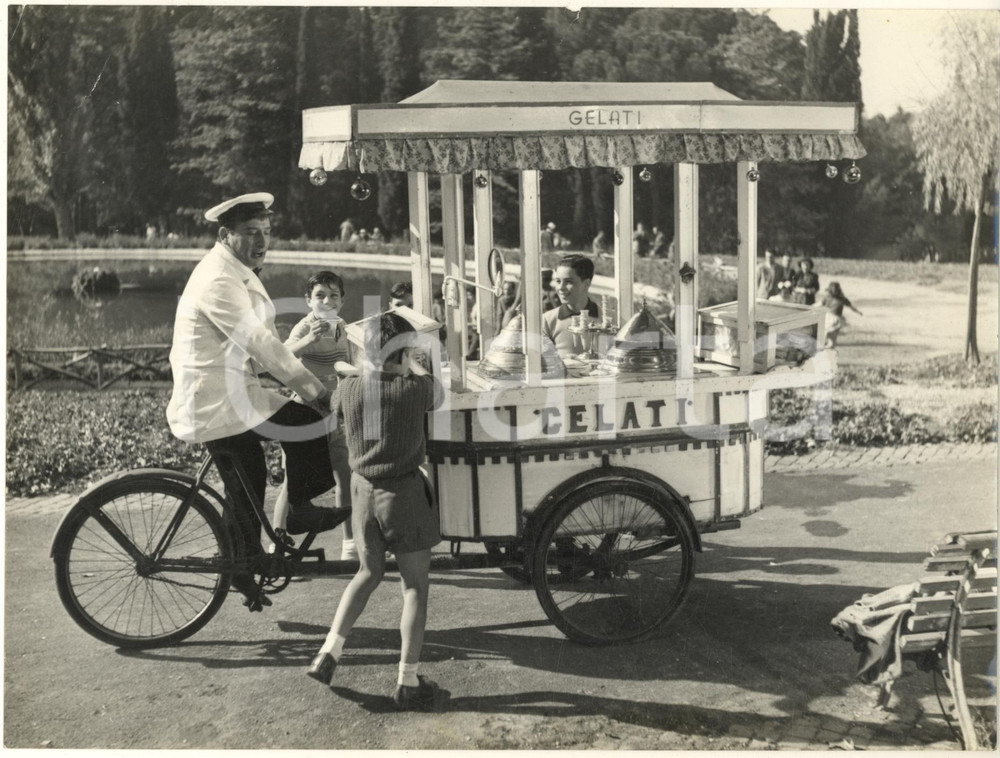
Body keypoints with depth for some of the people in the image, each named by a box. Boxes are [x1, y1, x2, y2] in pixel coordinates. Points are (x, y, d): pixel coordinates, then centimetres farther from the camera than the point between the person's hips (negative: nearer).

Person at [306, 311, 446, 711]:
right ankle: (408, 682, 10)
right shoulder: (415, 389, -16)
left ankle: (328, 654, 20)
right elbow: (438, 393, 7)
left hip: (363, 490, 4)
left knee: (368, 573, 24)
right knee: (415, 585, 7)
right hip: (405, 492, -4)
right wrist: (414, 367, 23)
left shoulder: (349, 388, -7)